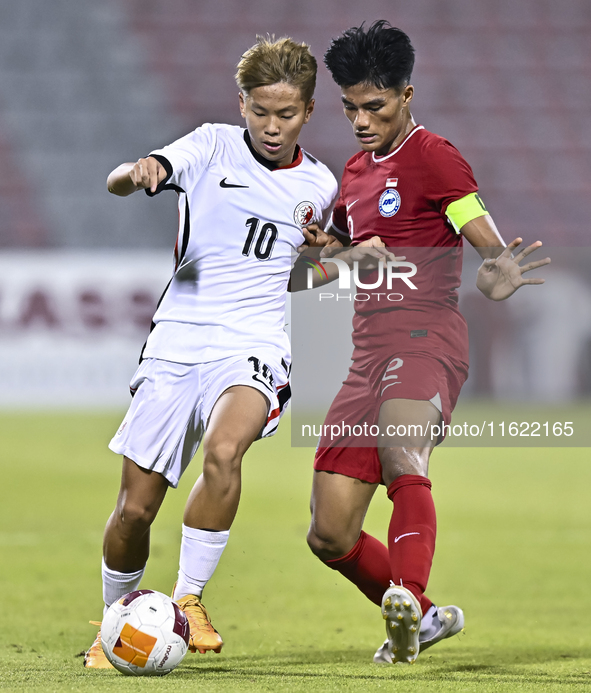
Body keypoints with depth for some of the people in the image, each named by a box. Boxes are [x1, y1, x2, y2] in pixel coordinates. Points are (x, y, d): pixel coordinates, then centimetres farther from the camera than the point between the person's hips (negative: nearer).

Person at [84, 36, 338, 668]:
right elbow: (116, 183, -12)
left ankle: (187, 598, -19)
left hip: (251, 348, 0)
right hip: (175, 346, 0)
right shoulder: (213, 147, 2)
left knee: (223, 451, -32)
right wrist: (140, 173, -36)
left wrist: (326, 251, 6)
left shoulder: (318, 186, 10)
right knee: (135, 506, -1)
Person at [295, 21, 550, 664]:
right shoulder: (355, 170, 20)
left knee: (400, 452, -39)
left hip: (426, 340, -8)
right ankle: (425, 618, 24)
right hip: (368, 357, 8)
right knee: (329, 536, 3)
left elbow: (492, 245, -12)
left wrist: (498, 278, -34)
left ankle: (406, 598, -58)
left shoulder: (432, 157, -3)